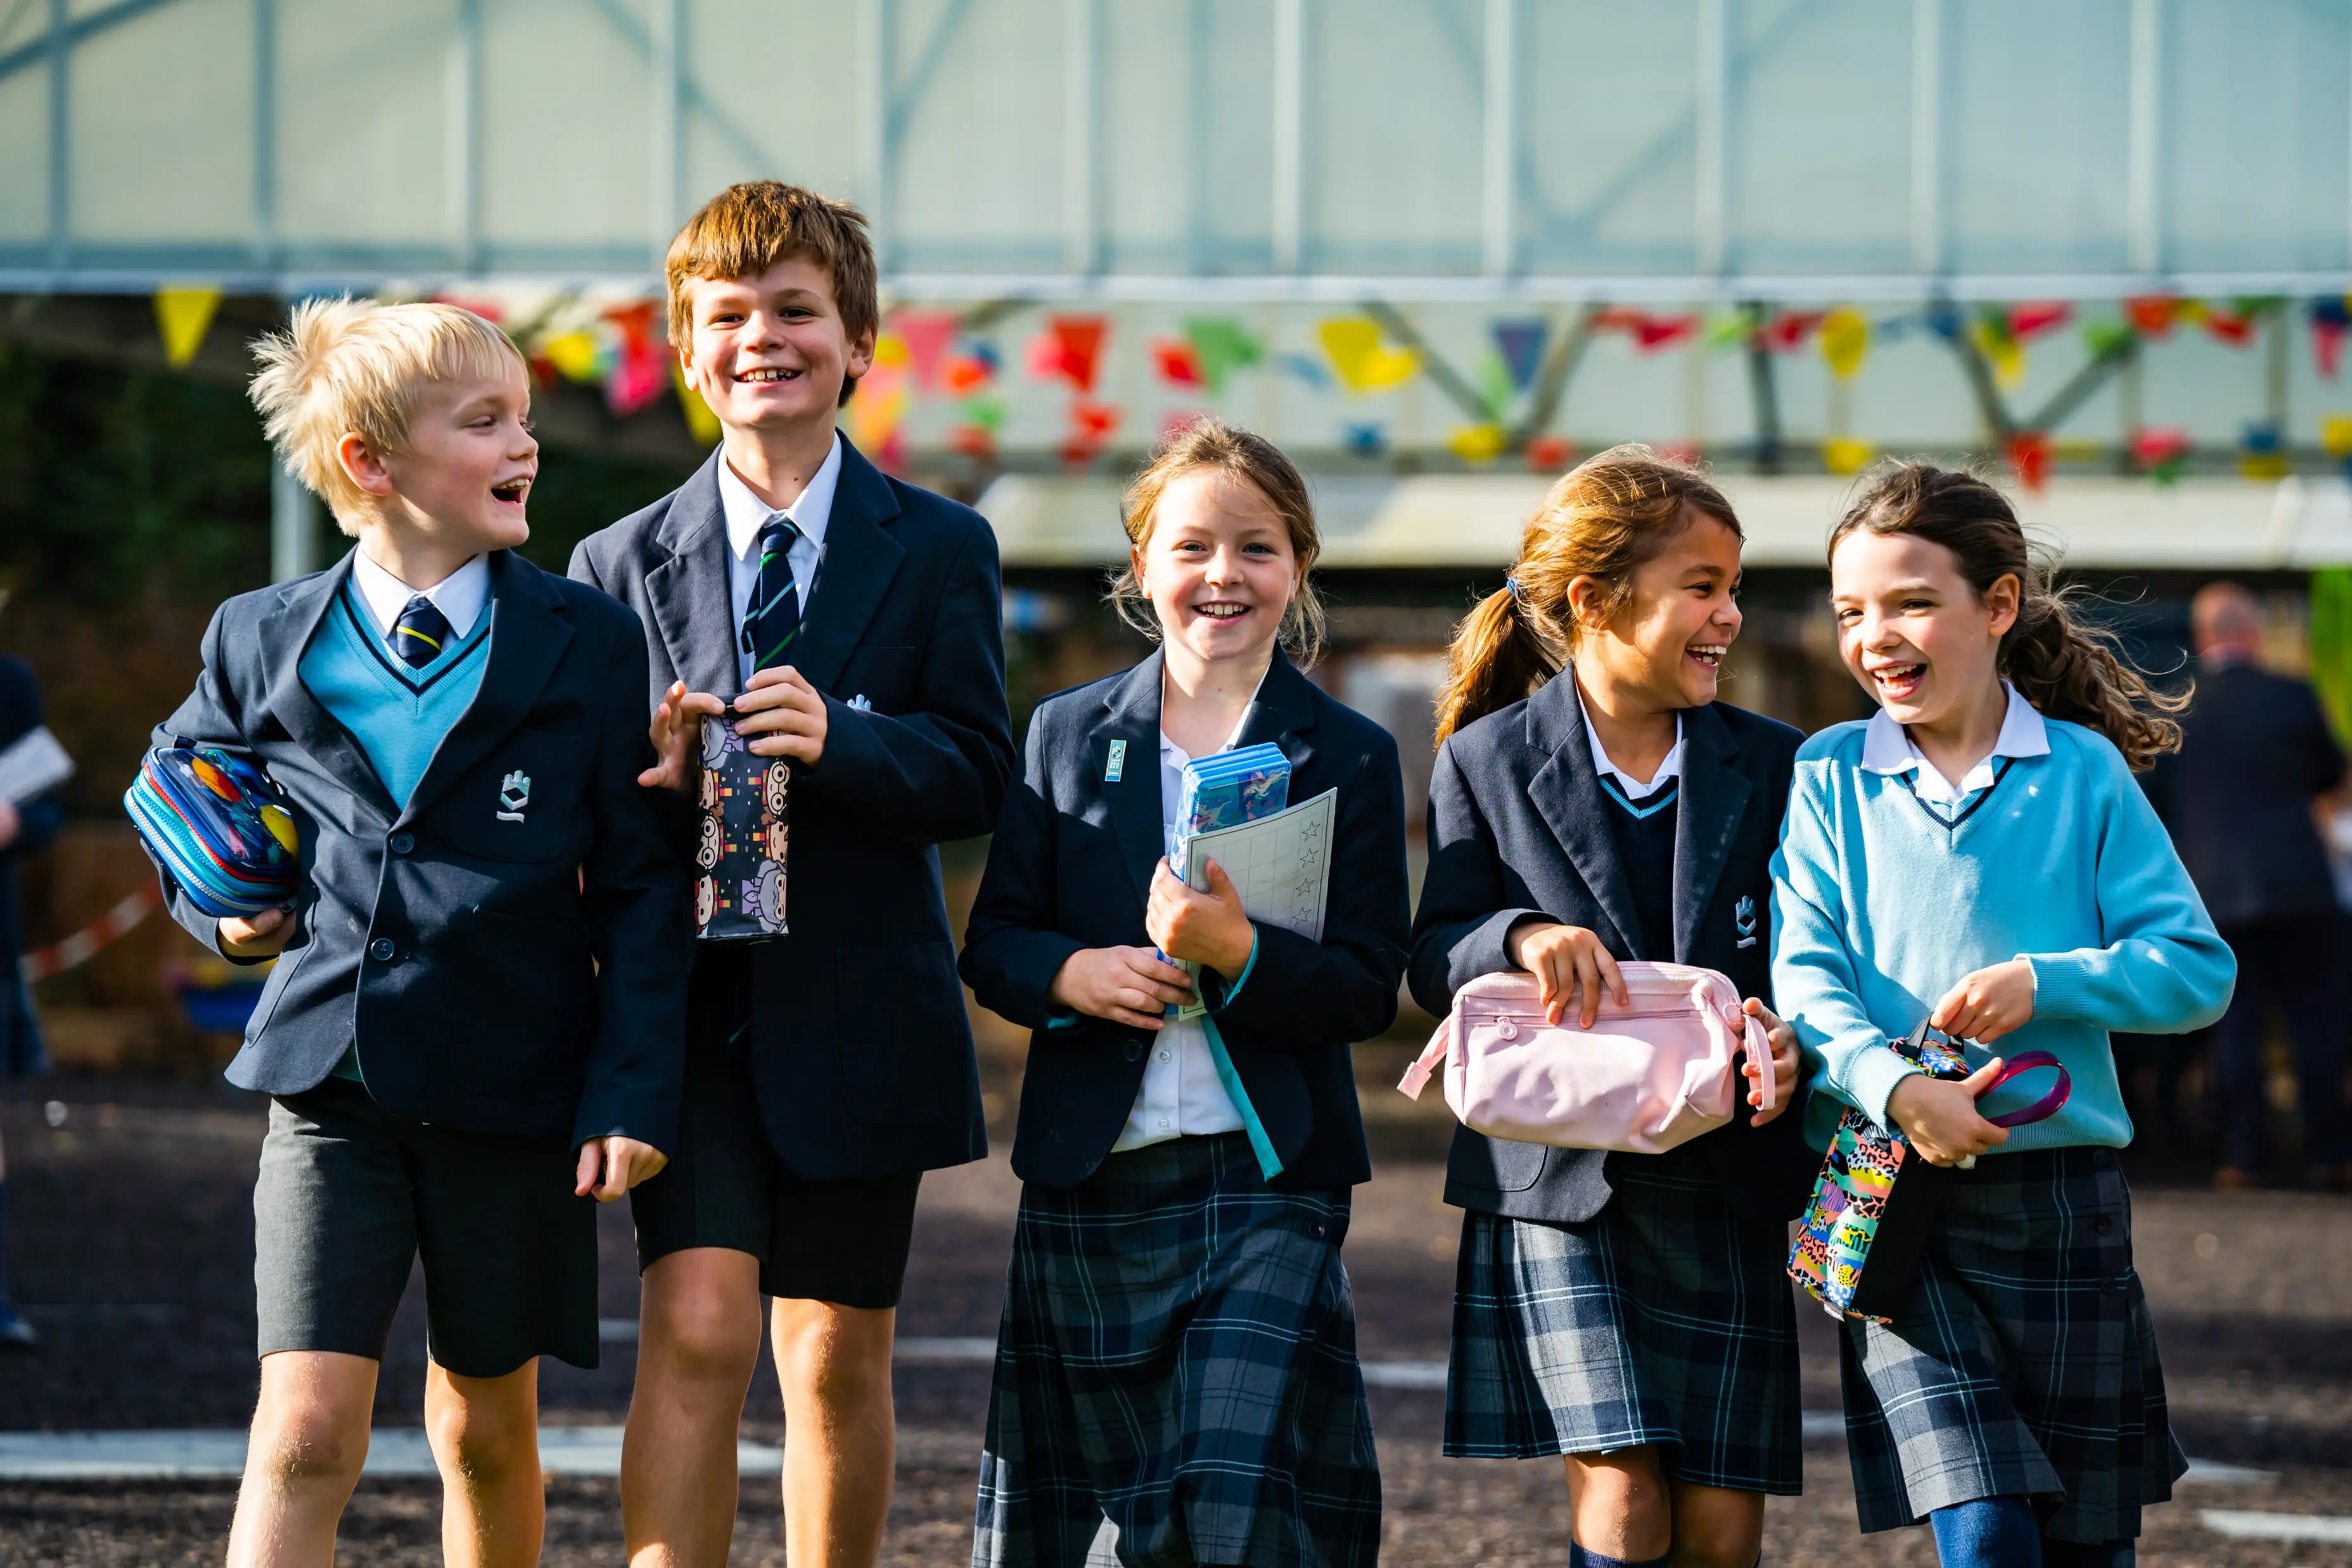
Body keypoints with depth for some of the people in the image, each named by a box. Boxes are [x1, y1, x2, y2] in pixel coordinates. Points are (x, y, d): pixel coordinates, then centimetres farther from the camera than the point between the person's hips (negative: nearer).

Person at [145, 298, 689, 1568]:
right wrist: (227, 915, 1)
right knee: (304, 1434, -11)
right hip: (330, 1084, 0)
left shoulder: (588, 643, 1)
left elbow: (639, 888, 2)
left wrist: (635, 1088, -6)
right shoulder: (260, 643, 3)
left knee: (486, 1433, 12)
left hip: (514, 1089, 1)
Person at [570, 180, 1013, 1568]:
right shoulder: (624, 565, 7)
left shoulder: (939, 550, 5)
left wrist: (839, 739, -23)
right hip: (688, 1001, -1)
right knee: (699, 1332, -16)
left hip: (856, 1012, 1)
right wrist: (656, 777, -18)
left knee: (838, 1362, 10)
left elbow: (978, 776, -5)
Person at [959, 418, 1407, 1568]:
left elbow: (1368, 989, -4)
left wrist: (1237, 950, -22)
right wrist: (1072, 972, -13)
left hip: (1268, 1180, -3)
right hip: (1091, 1182, 3)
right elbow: (993, 941, 9)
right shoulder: (1069, 735, 9)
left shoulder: (1349, 758, 3)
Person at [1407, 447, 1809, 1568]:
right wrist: (1522, 936, -20)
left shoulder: (1769, 769, 7)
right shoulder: (1487, 765, 1)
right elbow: (1435, 962, 2)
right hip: (1559, 1180, -2)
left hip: (1723, 1189, 2)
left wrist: (1790, 1040, -14)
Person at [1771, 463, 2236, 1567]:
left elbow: (2199, 969, 0)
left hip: (2061, 1194, 1)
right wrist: (1897, 1089, -23)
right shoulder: (1830, 776, 4)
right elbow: (1806, 976, -5)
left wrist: (2043, 982, -15)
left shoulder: (2083, 773, 3)